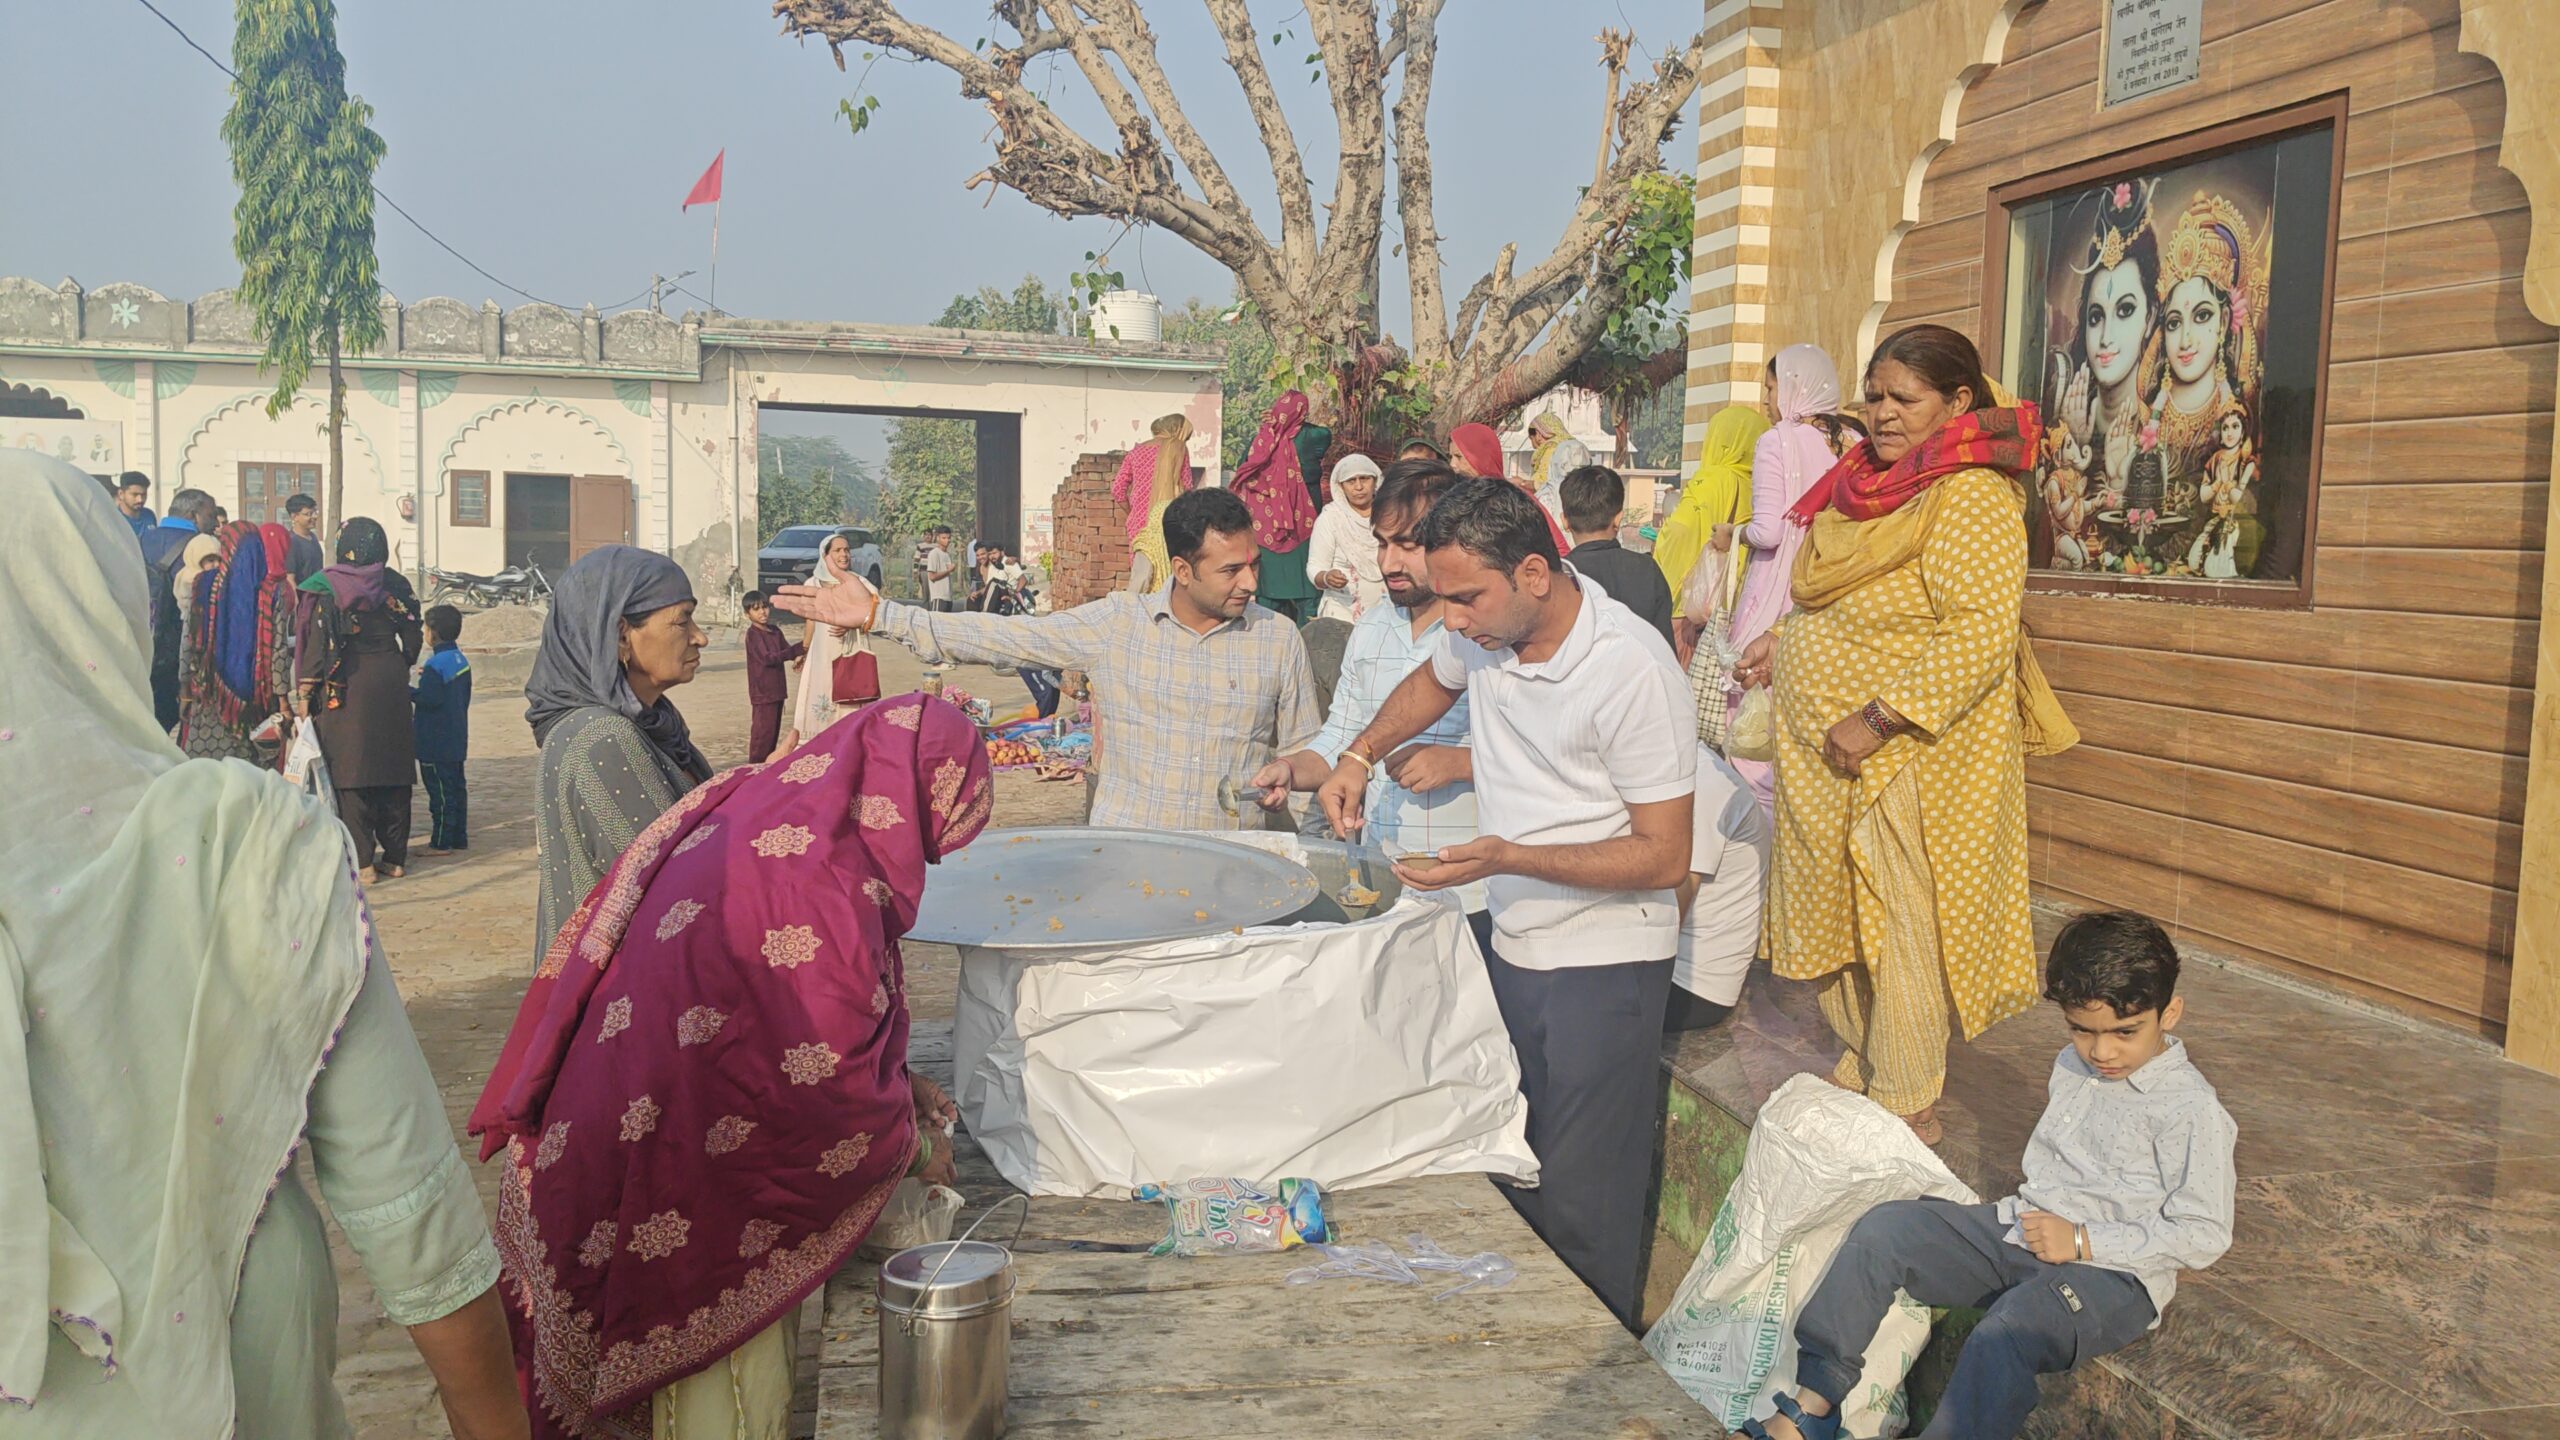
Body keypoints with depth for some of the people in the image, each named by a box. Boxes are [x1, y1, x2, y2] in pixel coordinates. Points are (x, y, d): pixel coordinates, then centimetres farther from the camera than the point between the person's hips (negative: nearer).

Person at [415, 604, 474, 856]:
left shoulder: (435, 665, -18)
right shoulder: (462, 660, 8)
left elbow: (429, 699, -24)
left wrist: (408, 692, -8)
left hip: (436, 743, -9)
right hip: (457, 739, 9)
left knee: (440, 791, -4)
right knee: (457, 787, 13)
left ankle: (441, 842, 0)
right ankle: (459, 838, 19)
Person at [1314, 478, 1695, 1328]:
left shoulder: (1633, 670, -21)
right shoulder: (1485, 629, -1)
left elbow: (1664, 857, -18)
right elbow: (1434, 683, 26)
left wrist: (1509, 859, -26)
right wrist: (1358, 758, 11)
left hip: (1603, 963, -7)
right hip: (1508, 942, 7)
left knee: (1582, 1209, -1)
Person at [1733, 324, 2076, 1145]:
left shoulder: (1971, 497, -14)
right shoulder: (1865, 486, 13)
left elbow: (1981, 635, -23)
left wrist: (1878, 719, -25)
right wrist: (1784, 643, 11)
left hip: (1905, 750, -8)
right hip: (1828, 749, 8)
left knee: (1900, 928, -1)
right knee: (1842, 914, 16)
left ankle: (1908, 1108, 12)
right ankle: (1859, 1066, 32)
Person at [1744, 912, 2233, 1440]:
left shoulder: (2190, 1109, -13)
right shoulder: (2073, 1065, 10)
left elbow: (2205, 1235, -14)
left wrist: (2082, 1240, -16)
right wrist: (2030, 1212, 9)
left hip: (2113, 1272, -7)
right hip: (2024, 1229, 7)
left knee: (2004, 1334, -37)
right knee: (1884, 1228, -12)